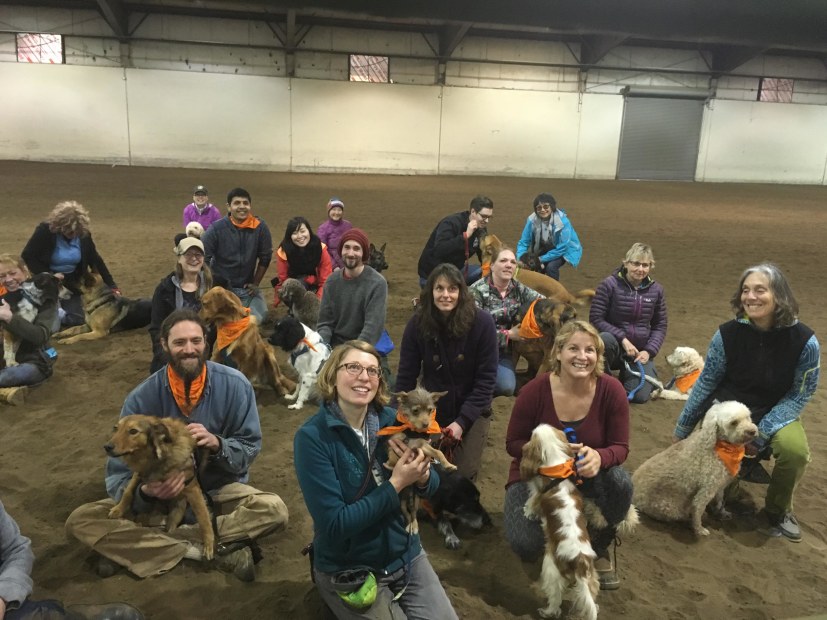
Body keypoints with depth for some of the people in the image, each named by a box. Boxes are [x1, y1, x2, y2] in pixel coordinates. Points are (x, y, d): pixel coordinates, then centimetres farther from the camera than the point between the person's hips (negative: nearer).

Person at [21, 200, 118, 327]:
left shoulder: (83, 234, -9)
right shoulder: (45, 231, -21)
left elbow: (95, 260, -2)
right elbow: (27, 256, -16)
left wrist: (111, 285, -6)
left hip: (72, 284, 4)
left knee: (77, 320, 5)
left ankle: (58, 312, 33)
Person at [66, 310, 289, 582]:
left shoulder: (234, 385, -15)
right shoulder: (142, 398, -13)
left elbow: (249, 449, -9)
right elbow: (119, 474, -14)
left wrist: (216, 443, -31)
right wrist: (145, 492, -37)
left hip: (219, 492, -1)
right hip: (161, 497, 1)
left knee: (274, 509, -30)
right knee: (81, 521, -20)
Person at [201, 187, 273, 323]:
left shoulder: (260, 227, -9)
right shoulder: (217, 228, -14)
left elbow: (265, 257, 2)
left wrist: (255, 283, 3)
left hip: (246, 288, 2)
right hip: (221, 286, -2)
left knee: (257, 319, -4)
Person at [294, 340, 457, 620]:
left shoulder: (390, 420, -7)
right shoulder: (312, 437, -21)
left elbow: (431, 487, 2)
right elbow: (334, 525, -24)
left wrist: (421, 474, -22)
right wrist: (396, 484, -25)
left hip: (406, 554, 5)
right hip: (347, 570, -4)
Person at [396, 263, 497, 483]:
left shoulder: (481, 323, -19)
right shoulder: (418, 324, -14)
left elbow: (486, 378, -14)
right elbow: (406, 376, -8)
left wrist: (463, 421, -19)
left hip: (472, 413, -1)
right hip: (432, 411, 2)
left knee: (463, 476, -7)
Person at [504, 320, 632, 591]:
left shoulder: (611, 390, -17)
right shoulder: (535, 391, -21)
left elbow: (620, 446, -10)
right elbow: (513, 443, -11)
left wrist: (599, 457, -35)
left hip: (587, 474, 2)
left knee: (620, 482, -32)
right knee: (526, 546, -24)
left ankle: (599, 547, 0)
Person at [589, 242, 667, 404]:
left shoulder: (656, 290, 0)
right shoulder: (609, 285, -12)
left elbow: (660, 326, 7)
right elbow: (595, 319, -13)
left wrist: (649, 351, -8)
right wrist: (623, 339, -21)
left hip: (640, 351, 3)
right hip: (615, 346, -2)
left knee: (640, 395, -18)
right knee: (605, 339, -39)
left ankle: (627, 374, 19)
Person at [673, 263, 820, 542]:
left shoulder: (805, 341, -18)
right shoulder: (728, 334, -17)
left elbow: (800, 394, -8)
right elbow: (706, 383, -5)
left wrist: (762, 434, -18)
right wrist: (681, 431, 2)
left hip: (776, 414, 0)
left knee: (795, 450, -31)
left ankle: (778, 511, -1)